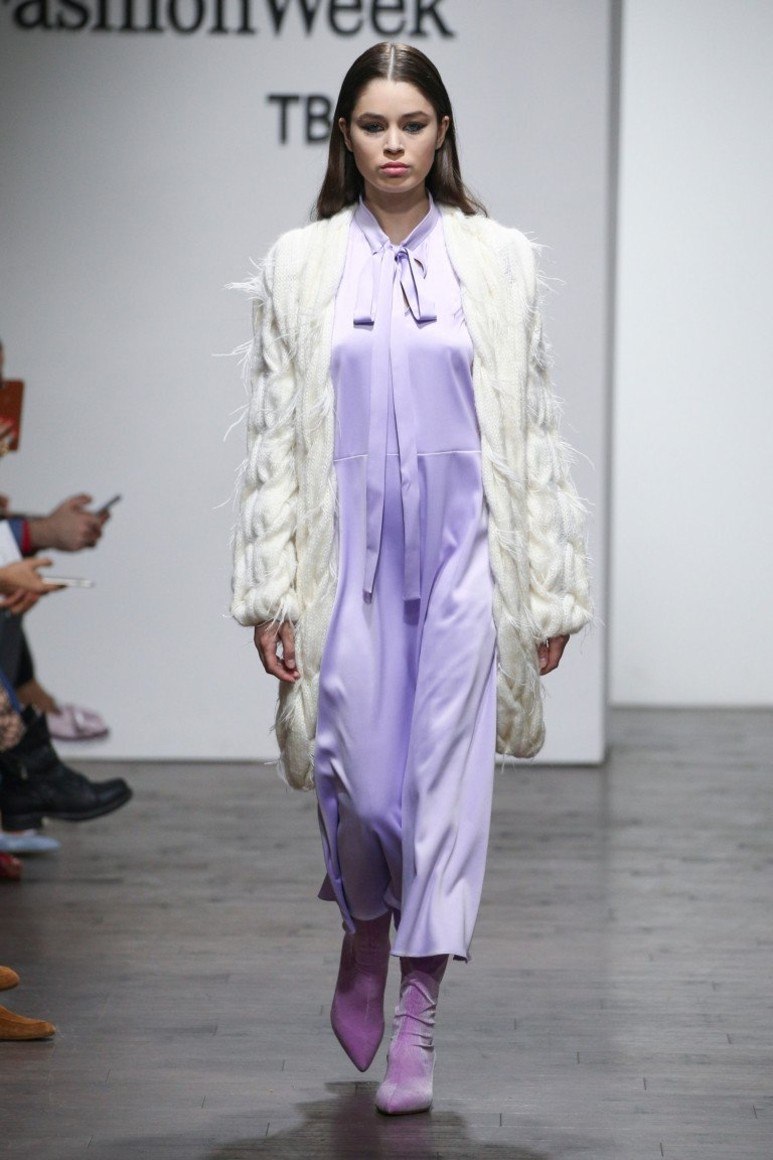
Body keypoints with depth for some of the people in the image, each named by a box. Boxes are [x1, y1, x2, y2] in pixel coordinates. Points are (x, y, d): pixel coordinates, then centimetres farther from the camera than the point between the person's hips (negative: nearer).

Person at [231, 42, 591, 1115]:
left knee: (445, 774, -2)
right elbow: (273, 438, 5)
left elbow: (535, 434, 6)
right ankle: (365, 930, 33)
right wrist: (270, 592, -1)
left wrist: (552, 587, 4)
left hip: (463, 545, 0)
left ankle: (417, 1021, 7)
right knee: (356, 775, -1)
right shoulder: (298, 266, 5)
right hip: (351, 544, 0)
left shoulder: (498, 261, 4)